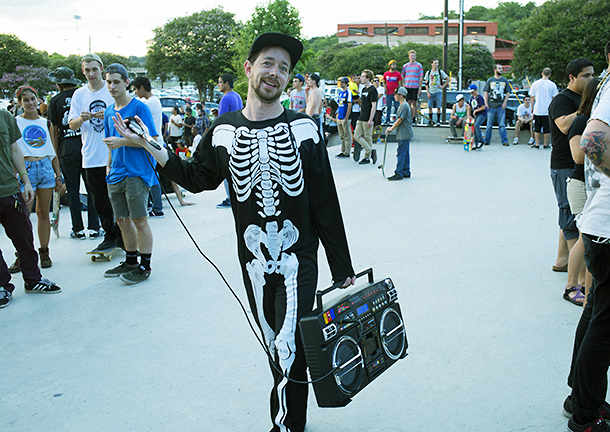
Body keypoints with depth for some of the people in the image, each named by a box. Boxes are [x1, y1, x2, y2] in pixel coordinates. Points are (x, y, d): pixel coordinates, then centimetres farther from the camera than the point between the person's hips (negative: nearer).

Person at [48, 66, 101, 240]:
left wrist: (57, 154, 6)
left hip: (67, 147, -1)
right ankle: (94, 228, 7)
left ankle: (78, 229, 8)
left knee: (72, 189, 6)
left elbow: (54, 130, 1)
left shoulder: (55, 101, 0)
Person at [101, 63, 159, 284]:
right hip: (116, 175, 7)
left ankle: (145, 266, 6)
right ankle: (130, 261, 26)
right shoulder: (109, 111, 13)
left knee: (139, 220, -3)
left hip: (136, 173, -7)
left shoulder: (139, 107, -8)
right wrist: (109, 166, 16)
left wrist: (123, 142, -18)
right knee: (122, 220, 13)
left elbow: (152, 140, -12)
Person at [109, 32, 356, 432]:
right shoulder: (224, 131, 2)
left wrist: (343, 271, -1)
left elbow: (326, 202, -3)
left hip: (298, 259, -3)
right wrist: (149, 146, 7)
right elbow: (197, 177, 17)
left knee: (290, 349, -10)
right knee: (276, 350, 14)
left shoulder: (304, 128, -4)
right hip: (254, 261, 3)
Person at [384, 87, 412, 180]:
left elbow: (400, 120, -18)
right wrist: (392, 127, 13)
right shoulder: (402, 105, 17)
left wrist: (391, 129, -11)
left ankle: (399, 173, -11)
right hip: (403, 134, 10)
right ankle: (406, 172, 18)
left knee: (401, 153, -10)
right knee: (405, 153, 12)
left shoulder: (404, 106, -15)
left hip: (404, 134, -10)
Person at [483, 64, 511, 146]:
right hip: (491, 106, -1)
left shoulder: (505, 81, 10)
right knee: (489, 125, 2)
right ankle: (486, 141, 8)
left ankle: (504, 141, 0)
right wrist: (486, 103, -3)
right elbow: (486, 92, 7)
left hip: (501, 106, 1)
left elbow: (507, 93, 10)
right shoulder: (490, 80, 7)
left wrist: (504, 103, -2)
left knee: (502, 125, -2)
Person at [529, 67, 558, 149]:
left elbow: (532, 97, 5)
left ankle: (537, 144, 9)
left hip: (537, 110, 1)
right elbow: (554, 98, 2)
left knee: (537, 128, 9)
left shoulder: (535, 84, 0)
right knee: (547, 128, 6)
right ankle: (545, 144, 9)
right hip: (548, 110, -1)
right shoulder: (552, 85, -3)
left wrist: (532, 108, 15)